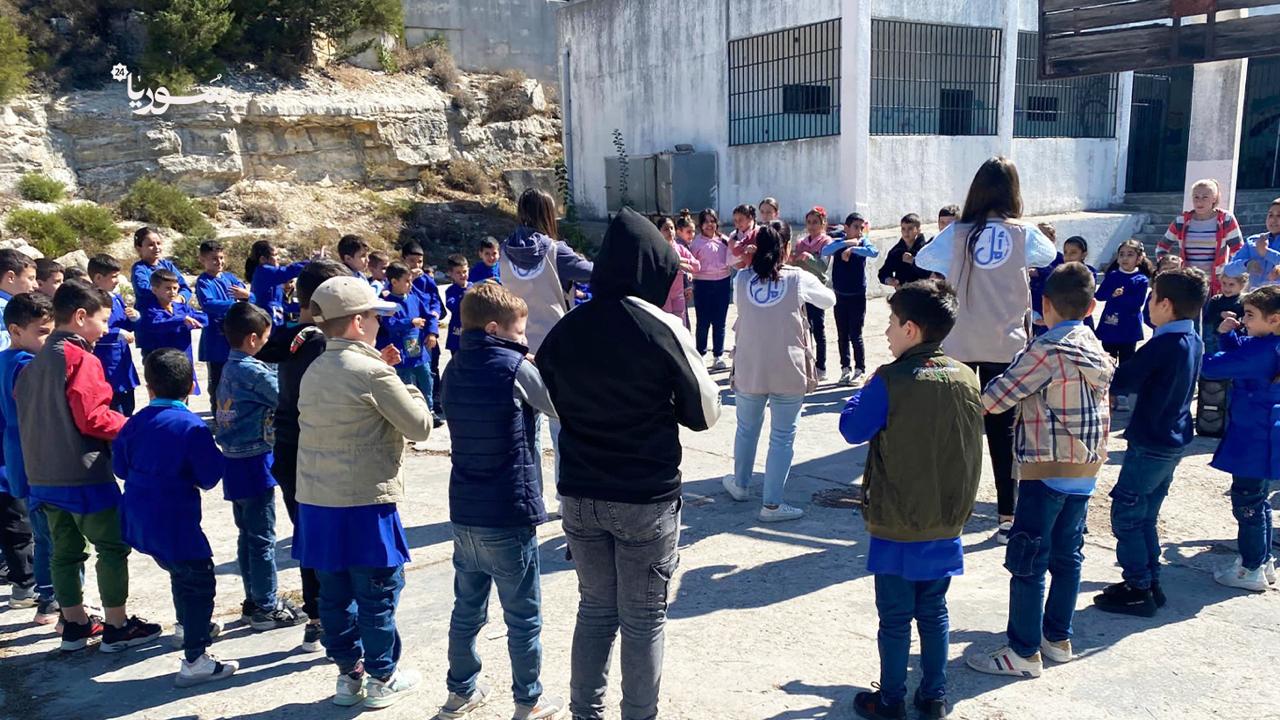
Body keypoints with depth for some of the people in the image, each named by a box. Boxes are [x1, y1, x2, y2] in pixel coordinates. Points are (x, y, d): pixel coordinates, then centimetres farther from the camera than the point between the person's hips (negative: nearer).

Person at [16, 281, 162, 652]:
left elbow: (25, 410, 19)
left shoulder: (37, 361, 12)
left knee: (66, 550, 15)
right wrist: (129, 426, -5)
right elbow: (92, 418, -20)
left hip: (44, 475, 9)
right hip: (84, 473, -8)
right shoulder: (80, 359, -15)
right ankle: (117, 626, 7)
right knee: (112, 546, 2)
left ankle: (74, 623, 23)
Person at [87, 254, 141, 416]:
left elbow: (129, 327, 19)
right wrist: (119, 333, -23)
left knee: (128, 408, 17)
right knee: (115, 413, -3)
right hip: (106, 365, -8)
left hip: (123, 362, 8)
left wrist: (135, 317, -1)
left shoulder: (117, 298, 10)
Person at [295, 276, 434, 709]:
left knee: (334, 595, 15)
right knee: (378, 595, 7)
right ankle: (382, 679, 18)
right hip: (364, 503, -7)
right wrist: (407, 388, 6)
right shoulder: (373, 373, -15)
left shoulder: (314, 372, 9)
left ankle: (348, 674, 28)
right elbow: (420, 428, -9)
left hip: (316, 503, 7)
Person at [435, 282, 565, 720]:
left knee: (467, 610, 19)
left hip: (463, 515, 7)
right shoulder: (515, 368, -15)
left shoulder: (456, 368, 5)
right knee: (523, 619, 8)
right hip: (507, 518, -7)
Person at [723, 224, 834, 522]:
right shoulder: (800, 279, -7)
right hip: (789, 372, -3)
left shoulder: (742, 280, -1)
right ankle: (772, 504, 7)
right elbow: (829, 300, 10)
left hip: (749, 371, 3)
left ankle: (740, 485, 40)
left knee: (746, 429, 21)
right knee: (782, 437, 5)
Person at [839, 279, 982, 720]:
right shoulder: (967, 380, -2)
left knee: (895, 618, 8)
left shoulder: (891, 381, -19)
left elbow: (852, 429, -8)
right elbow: (970, 448, 11)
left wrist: (866, 391, 5)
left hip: (897, 527, -5)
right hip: (947, 523, 5)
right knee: (933, 613, 17)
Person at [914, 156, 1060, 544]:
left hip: (958, 345, 0)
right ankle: (1007, 518, 10)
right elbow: (1050, 254, 18)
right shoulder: (1022, 235, -4)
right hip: (1005, 345, 0)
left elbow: (923, 260, 12)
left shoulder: (956, 234, -4)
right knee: (1002, 431, 6)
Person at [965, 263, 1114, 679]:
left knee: (1027, 561, -1)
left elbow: (997, 396, -16)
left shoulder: (1047, 349, -17)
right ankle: (1058, 638, 27)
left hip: (1049, 469, -8)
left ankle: (1024, 653, 5)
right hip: (1086, 468, 9)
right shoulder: (1097, 348, 8)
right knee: (1067, 555, 17)